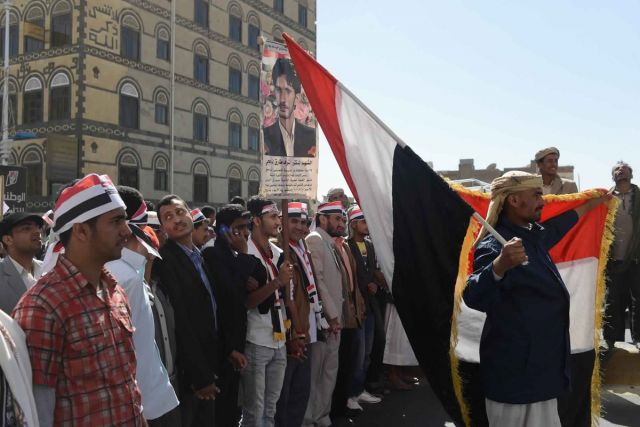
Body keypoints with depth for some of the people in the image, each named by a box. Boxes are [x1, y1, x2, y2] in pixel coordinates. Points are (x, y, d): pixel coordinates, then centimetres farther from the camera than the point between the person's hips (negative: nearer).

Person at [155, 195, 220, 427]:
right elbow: (179, 321, -20)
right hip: (186, 371, -7)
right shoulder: (164, 259, -18)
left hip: (208, 365, 7)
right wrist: (199, 375, -18)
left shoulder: (201, 256, 9)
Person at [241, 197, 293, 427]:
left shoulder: (279, 253, 10)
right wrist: (277, 282, -23)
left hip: (279, 341, 7)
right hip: (255, 343, -7)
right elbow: (245, 301, -15)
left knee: (270, 408, 16)